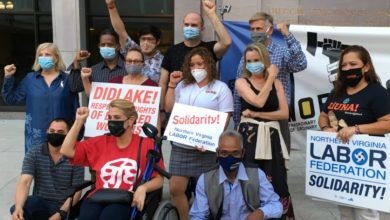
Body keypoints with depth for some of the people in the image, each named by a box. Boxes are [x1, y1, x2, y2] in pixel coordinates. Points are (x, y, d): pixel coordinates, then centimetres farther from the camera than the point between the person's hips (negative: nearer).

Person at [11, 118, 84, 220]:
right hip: (40, 201, 2)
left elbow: (76, 191, -5)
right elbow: (24, 182, -12)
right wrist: (18, 207, -30)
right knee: (16, 209, -26)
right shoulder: (34, 153, -2)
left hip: (63, 206, -1)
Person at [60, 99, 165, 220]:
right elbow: (67, 151, 13)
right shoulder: (101, 142, 16)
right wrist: (79, 121, 11)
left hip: (125, 202, -3)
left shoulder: (146, 144, 6)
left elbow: (159, 179, 6)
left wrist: (143, 188, -15)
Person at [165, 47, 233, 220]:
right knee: (175, 189, 2)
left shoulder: (221, 88, 3)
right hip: (180, 146, 4)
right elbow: (168, 108, 8)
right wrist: (172, 84, 4)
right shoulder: (183, 86, 16)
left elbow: (224, 120, -5)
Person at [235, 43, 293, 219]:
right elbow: (258, 101, -15)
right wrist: (270, 77, -5)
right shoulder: (242, 82, 3)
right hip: (249, 137, -2)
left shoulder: (276, 83, 11)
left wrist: (256, 114, -8)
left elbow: (284, 113, 1)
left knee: (276, 181, 1)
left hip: (271, 137, 2)